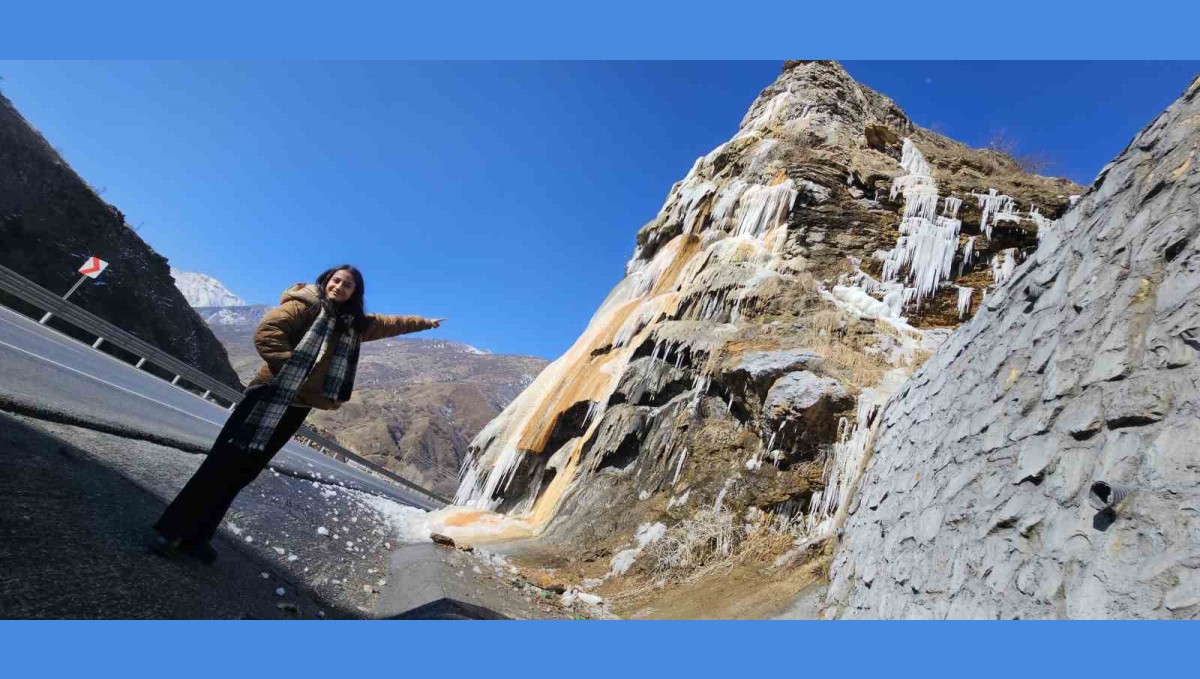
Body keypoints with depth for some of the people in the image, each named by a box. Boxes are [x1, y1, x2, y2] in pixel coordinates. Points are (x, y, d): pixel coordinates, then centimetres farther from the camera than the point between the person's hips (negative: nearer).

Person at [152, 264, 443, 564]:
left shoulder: (354, 324, 14)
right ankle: (171, 532, 14)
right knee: (223, 464, -1)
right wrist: (291, 367, -21)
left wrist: (425, 322, 34)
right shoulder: (305, 304, -5)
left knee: (243, 472, 11)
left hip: (298, 407, 6)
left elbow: (388, 324, 26)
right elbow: (266, 332, -16)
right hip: (270, 396, -6)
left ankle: (196, 537, 21)